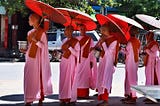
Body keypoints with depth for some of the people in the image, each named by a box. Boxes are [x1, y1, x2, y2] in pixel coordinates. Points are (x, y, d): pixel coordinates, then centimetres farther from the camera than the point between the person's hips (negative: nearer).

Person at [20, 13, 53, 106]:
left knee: (38, 77, -5)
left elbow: (44, 46, -10)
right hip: (30, 58, 7)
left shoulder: (42, 32, -6)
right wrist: (25, 50, 3)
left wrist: (36, 40, -23)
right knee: (29, 78, 3)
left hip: (38, 58, -7)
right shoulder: (30, 32, 15)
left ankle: (40, 98, 3)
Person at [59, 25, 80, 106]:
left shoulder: (76, 42, -7)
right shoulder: (64, 41, 13)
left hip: (71, 62, -6)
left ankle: (72, 99, 0)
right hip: (63, 62, 6)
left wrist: (69, 47, -18)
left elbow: (77, 54, -11)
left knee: (70, 80, -5)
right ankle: (64, 99, 7)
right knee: (63, 80, 3)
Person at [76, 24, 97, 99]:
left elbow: (91, 51, 2)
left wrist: (91, 61, -4)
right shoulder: (77, 39, 12)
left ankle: (85, 93, -4)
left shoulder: (89, 39, 4)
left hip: (86, 60, -3)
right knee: (78, 76, 0)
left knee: (85, 76, -5)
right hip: (78, 60, 3)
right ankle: (78, 93, 3)